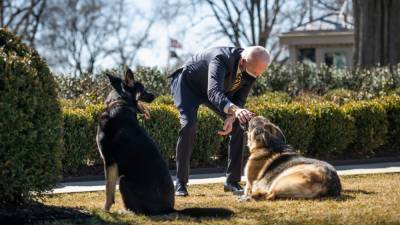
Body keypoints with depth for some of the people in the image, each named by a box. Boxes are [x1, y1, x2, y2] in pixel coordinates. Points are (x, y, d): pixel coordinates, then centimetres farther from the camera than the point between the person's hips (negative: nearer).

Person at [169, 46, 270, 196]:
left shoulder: (254, 67, -22)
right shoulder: (221, 58, -43)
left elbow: (240, 98, -11)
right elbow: (214, 93, -57)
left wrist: (231, 118, -31)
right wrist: (234, 110, -75)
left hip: (218, 89, 6)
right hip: (188, 84, -6)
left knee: (237, 128, -6)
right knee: (188, 125, -26)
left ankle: (232, 181, 7)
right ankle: (180, 183, -16)